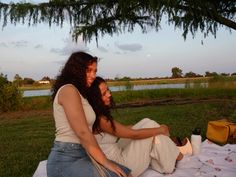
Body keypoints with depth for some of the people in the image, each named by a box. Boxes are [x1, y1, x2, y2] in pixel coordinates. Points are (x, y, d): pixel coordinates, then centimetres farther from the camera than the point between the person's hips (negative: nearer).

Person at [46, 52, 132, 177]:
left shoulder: (79, 93, 19)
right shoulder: (68, 90, -11)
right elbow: (82, 132, -19)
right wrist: (105, 162, -14)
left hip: (80, 155, 9)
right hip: (67, 160, -9)